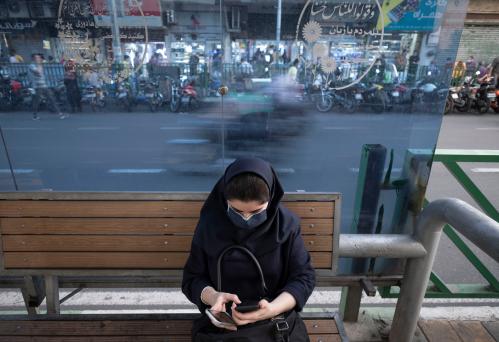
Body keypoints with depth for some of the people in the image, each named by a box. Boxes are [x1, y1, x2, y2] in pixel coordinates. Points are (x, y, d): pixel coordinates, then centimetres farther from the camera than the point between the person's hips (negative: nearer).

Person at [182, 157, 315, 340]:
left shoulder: (286, 223, -10)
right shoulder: (209, 223, -8)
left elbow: (304, 277, -5)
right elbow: (191, 278, 0)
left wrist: (273, 308, -22)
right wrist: (212, 296, -20)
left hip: (277, 320, 1)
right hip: (221, 321, 0)